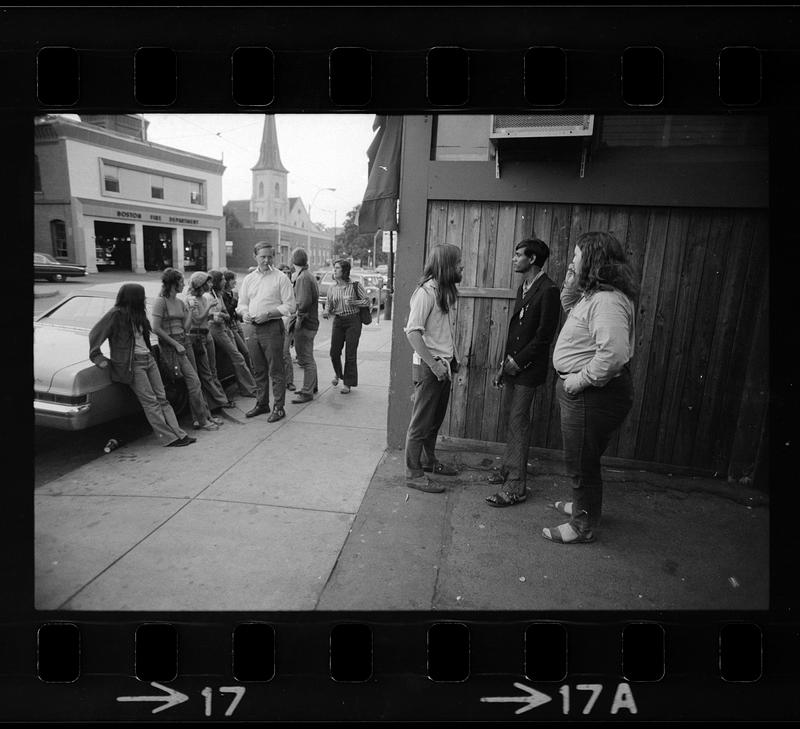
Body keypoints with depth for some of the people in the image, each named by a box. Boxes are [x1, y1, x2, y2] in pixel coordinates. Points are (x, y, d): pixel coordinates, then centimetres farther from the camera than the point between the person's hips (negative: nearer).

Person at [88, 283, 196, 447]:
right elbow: (94, 334, -8)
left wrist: (149, 352, 13)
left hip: (148, 359, 8)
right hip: (132, 363, -8)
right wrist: (99, 358, -7)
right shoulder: (116, 314, -10)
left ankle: (179, 434, 2)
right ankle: (168, 437, -4)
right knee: (150, 402, -6)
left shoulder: (136, 313, 14)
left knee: (162, 398, 3)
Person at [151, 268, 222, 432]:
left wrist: (189, 312, 0)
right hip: (170, 344, -7)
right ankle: (202, 420, -1)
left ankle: (205, 415, 14)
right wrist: (176, 344, -15)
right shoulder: (161, 302, -10)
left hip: (184, 342, 7)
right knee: (194, 381, -10)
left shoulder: (180, 302, 12)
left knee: (194, 382, 8)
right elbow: (156, 328, -15)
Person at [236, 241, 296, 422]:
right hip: (251, 327, 5)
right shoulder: (248, 279, 14)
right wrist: (245, 313, -5)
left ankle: (279, 407, 6)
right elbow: (242, 303, 17)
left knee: (276, 370, -1)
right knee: (258, 370, 14)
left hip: (272, 327, -5)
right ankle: (262, 404, 26)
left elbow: (289, 306, -8)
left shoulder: (280, 278, -3)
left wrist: (268, 313, -17)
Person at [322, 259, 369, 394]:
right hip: (338, 321, 3)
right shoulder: (332, 288, 7)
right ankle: (338, 374, 30)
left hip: (353, 321, -3)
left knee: (350, 354, -1)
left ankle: (348, 384, 11)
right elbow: (329, 306, 14)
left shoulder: (354, 285, -3)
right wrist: (326, 312, -9)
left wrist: (353, 302, -16)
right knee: (334, 352, -1)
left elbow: (367, 301, 0)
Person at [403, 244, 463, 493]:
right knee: (421, 422, 1)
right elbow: (412, 332, -21)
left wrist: (453, 358, 13)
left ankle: (429, 460, 37)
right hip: (428, 367, -9)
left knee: (436, 419, 20)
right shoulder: (426, 291, -16)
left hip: (443, 365, 9)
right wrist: (434, 363, -22)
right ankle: (413, 474, 12)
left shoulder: (446, 291, 12)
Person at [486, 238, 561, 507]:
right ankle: (509, 468, 30)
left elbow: (545, 335, -17)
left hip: (528, 369, -8)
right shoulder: (523, 288, 14)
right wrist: (504, 365, 13)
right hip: (513, 365, 8)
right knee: (513, 421, 16)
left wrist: (518, 361, -13)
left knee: (518, 423, -5)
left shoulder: (548, 290, -13)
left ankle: (516, 487, 3)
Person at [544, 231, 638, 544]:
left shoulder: (607, 301, -25)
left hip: (593, 394, -10)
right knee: (581, 457, 25)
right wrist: (570, 287, 8)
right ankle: (585, 504, 46)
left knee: (581, 461, 6)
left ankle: (583, 526, 24)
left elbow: (613, 354, -35)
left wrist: (580, 380, -24)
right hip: (583, 391, 10)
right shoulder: (593, 293, 7)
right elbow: (572, 311, 26)